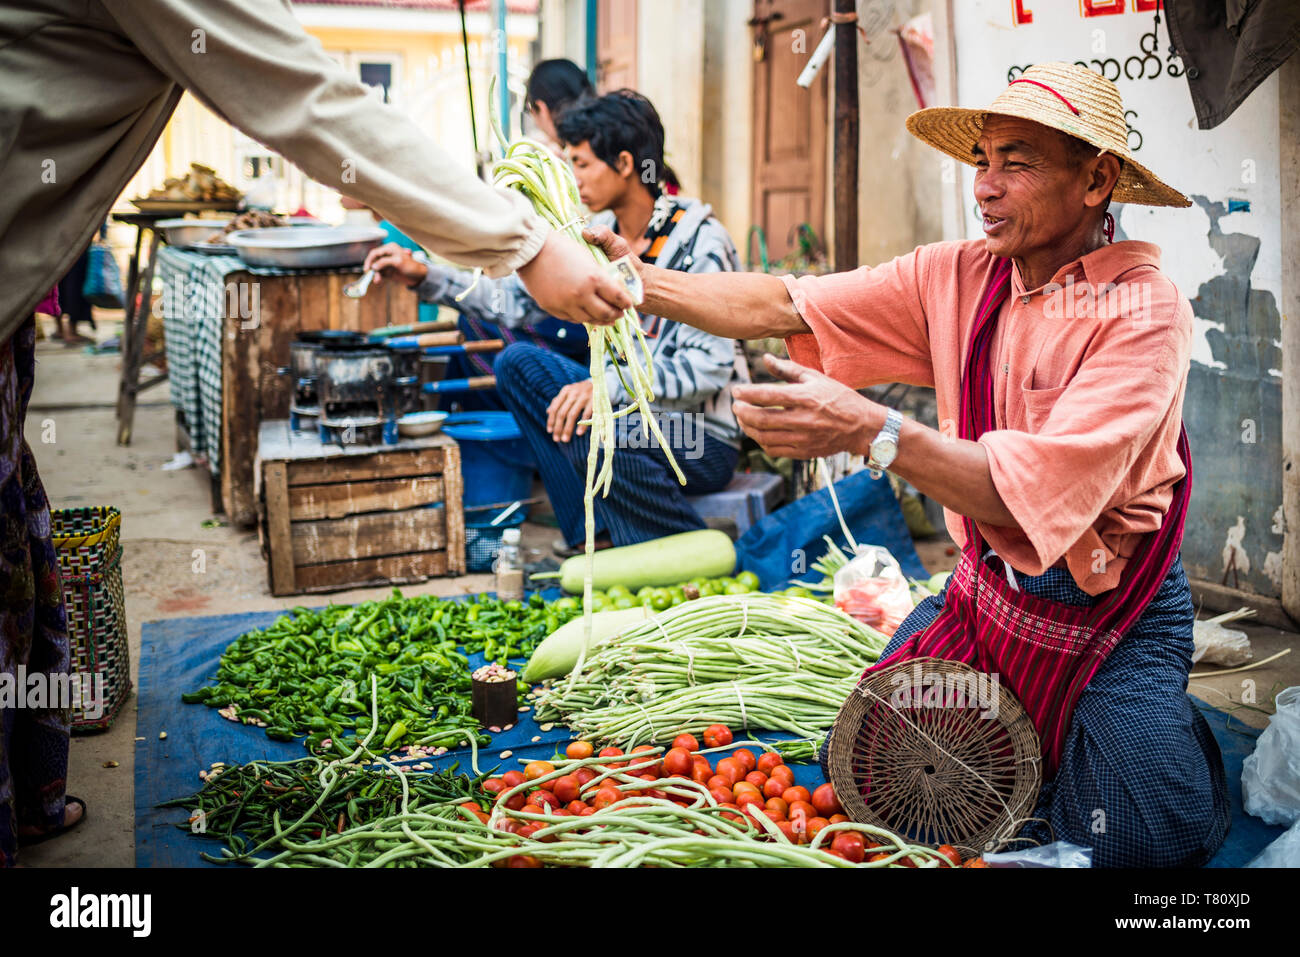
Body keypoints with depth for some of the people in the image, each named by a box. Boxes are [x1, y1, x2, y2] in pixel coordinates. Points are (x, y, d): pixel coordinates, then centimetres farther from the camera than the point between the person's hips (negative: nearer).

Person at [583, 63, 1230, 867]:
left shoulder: (1144, 311, -21)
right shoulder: (958, 276, -4)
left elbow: (1034, 491, -31)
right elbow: (784, 308, -7)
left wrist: (870, 430, -41)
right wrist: (639, 280, -18)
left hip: (1112, 615, -5)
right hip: (986, 586, 5)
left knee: (1138, 844, -17)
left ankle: (1181, 725, 17)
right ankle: (1027, 726, 28)